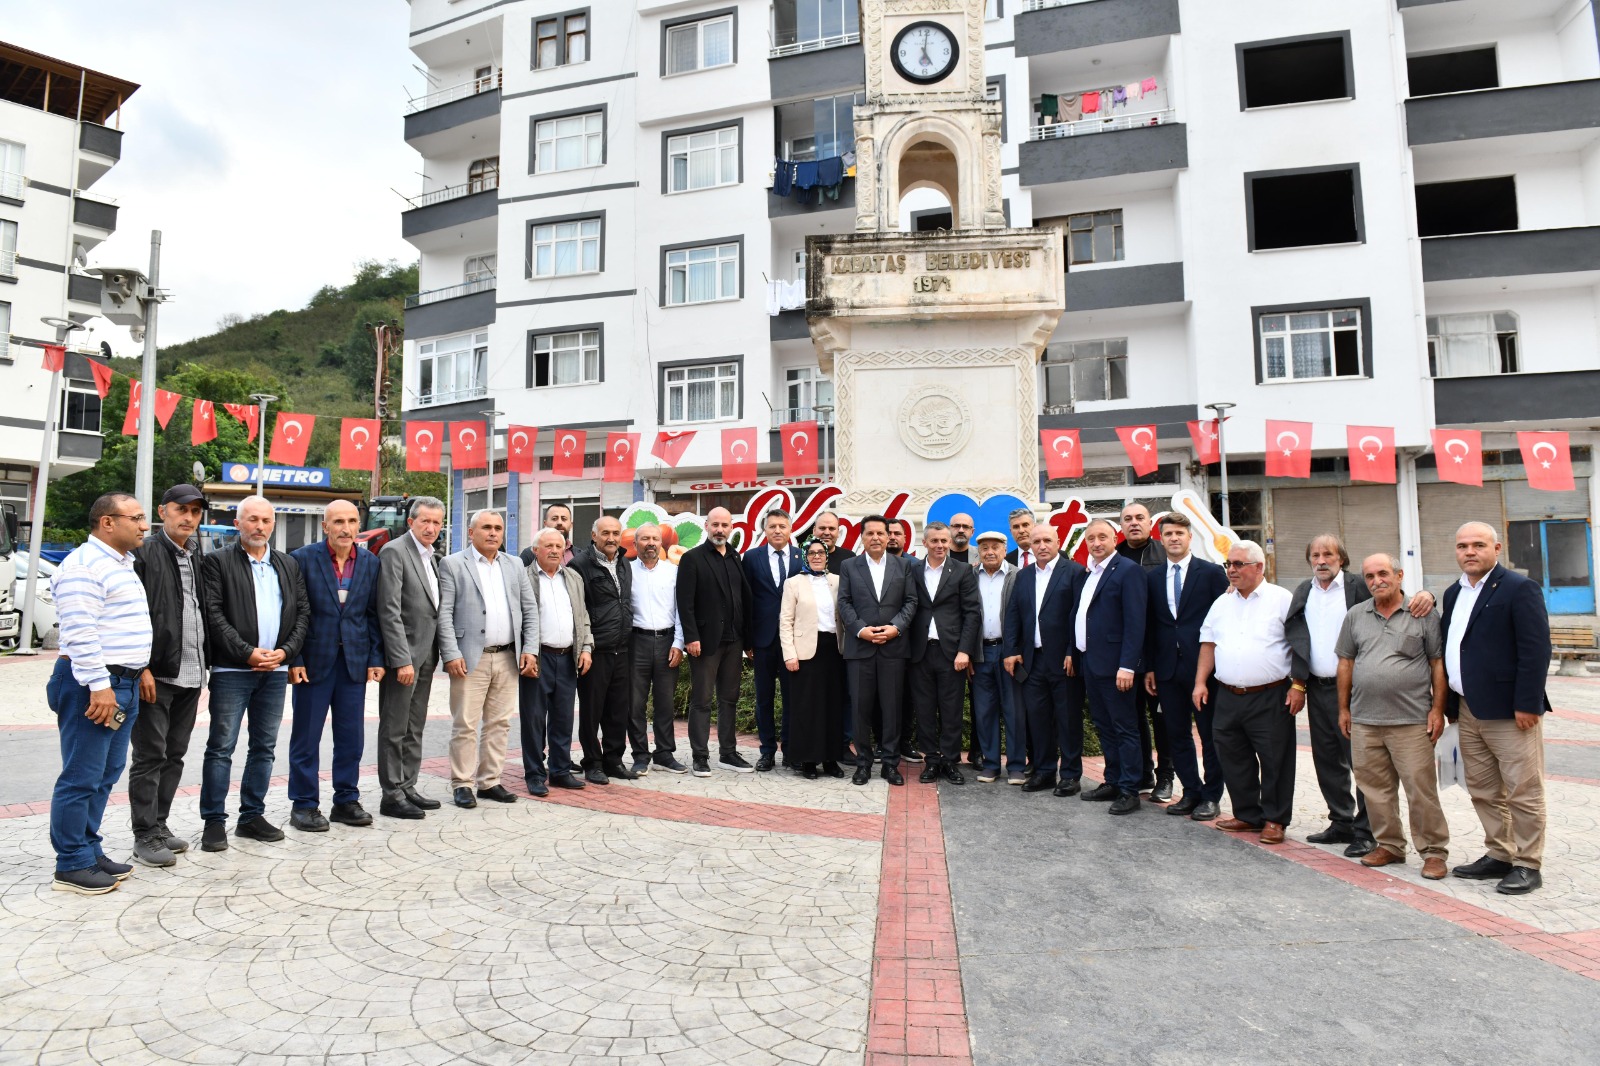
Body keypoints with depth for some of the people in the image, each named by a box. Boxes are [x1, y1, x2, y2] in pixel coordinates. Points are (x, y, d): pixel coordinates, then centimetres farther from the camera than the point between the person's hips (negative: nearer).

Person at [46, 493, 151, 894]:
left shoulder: (123, 564, 17)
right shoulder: (84, 565, -14)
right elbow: (80, 633, -21)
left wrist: (138, 672, 20)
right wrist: (99, 686, -23)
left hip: (124, 684, 10)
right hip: (93, 685, -10)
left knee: (106, 775, 14)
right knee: (81, 778, -2)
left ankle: (89, 851, 24)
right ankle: (71, 865, 7)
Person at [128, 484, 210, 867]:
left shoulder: (199, 557, 13)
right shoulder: (144, 553, -7)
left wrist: (203, 666, 12)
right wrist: (142, 667, -16)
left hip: (191, 674, 6)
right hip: (156, 674, -6)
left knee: (174, 755, 13)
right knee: (150, 756, 1)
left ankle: (159, 825, 24)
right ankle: (145, 836, 9)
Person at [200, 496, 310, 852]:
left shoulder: (289, 565, 13)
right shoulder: (217, 562, -1)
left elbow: (303, 612, 9)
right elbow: (214, 614, -9)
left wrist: (285, 651, -5)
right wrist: (247, 653, -15)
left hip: (276, 670, 4)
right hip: (232, 669, -4)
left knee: (264, 747, 10)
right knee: (221, 747, 0)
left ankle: (252, 816, 20)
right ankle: (214, 821, 9)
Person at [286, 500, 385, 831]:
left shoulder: (370, 563, 6)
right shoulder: (303, 559, -4)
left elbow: (374, 615, 8)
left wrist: (375, 659, 3)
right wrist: (293, 659, -9)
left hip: (355, 662, 3)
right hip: (314, 661, -3)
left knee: (352, 737, 9)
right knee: (306, 737, 6)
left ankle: (346, 801, 21)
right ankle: (304, 805, 18)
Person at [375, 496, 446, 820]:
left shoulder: (433, 558, 13)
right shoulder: (394, 552, -11)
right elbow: (389, 611, -17)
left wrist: (441, 653, 10)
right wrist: (402, 660, -21)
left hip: (425, 656, 8)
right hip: (403, 656, -8)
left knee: (414, 729, 15)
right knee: (394, 729, 2)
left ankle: (407, 787, 24)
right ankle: (392, 795, 10)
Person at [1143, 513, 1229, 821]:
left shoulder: (1212, 573, -1)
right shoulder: (1152, 577, 9)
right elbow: (1149, 625, 9)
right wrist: (1149, 667, 5)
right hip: (1167, 667, 4)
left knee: (1210, 734, 5)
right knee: (1176, 734, 9)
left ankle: (1211, 796, 16)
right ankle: (1191, 792, 22)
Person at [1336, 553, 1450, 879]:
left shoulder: (1424, 615, 0)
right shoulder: (1355, 616, 9)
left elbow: (1438, 664, 0)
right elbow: (1346, 663, 13)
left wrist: (1437, 709, -5)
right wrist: (1344, 709, 11)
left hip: (1411, 720, -4)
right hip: (1364, 721, 4)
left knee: (1421, 789, -1)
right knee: (1375, 788, 10)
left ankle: (1433, 851, 13)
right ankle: (1389, 845, 23)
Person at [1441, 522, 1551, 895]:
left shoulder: (1519, 588, -9)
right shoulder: (1453, 594, 14)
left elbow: (1536, 649, -14)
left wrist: (1527, 704, -18)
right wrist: (1449, 704, 13)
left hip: (1509, 711, -7)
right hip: (1468, 711, 7)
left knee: (1522, 791, 3)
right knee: (1483, 792, 14)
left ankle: (1527, 865, 13)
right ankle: (1498, 856, 25)